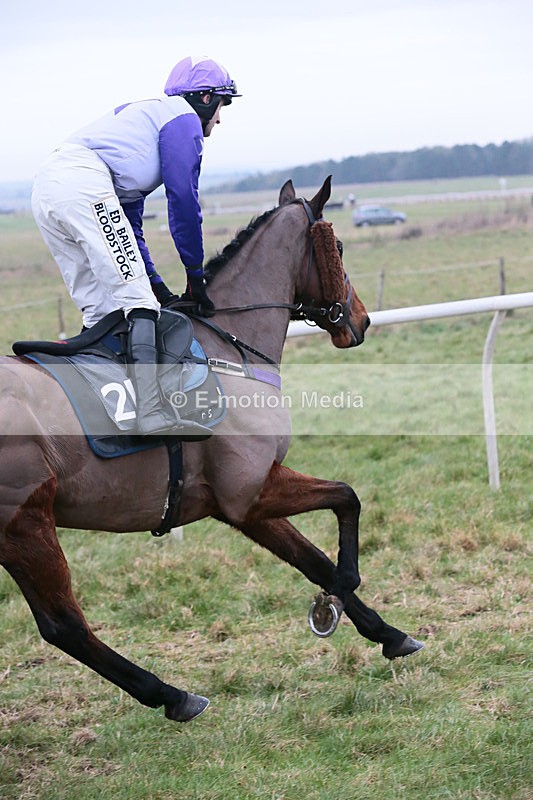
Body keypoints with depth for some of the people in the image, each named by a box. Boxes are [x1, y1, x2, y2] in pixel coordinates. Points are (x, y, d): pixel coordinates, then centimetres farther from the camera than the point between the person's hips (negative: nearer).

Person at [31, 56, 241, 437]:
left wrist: (155, 283, 31)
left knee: (101, 309, 13)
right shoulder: (183, 118, 10)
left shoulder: (144, 115, 37)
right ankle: (154, 413, -27)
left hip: (45, 189, 10)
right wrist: (196, 274, 9)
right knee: (136, 298, -15)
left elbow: (130, 218, 35)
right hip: (84, 185, -10)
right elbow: (183, 201, 2)